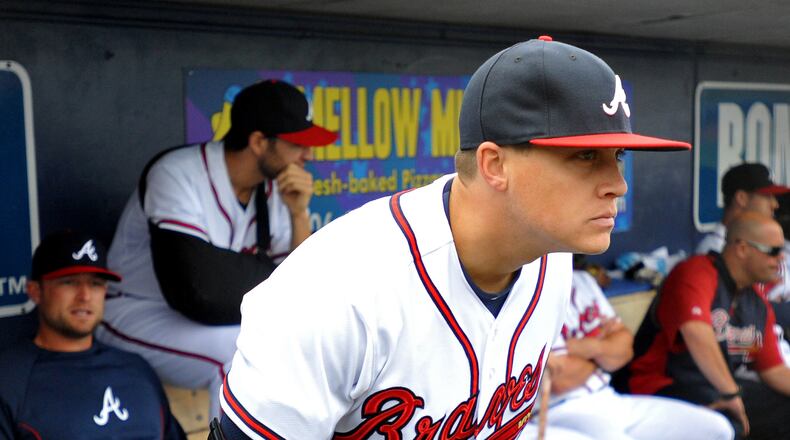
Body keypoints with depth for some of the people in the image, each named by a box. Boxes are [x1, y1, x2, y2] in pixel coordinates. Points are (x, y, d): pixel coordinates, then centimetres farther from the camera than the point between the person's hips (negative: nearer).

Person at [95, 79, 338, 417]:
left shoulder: (273, 192, -3)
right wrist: (267, 275, -16)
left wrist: (299, 214, -16)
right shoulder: (178, 175, -23)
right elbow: (196, 291, -32)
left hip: (213, 324, 7)